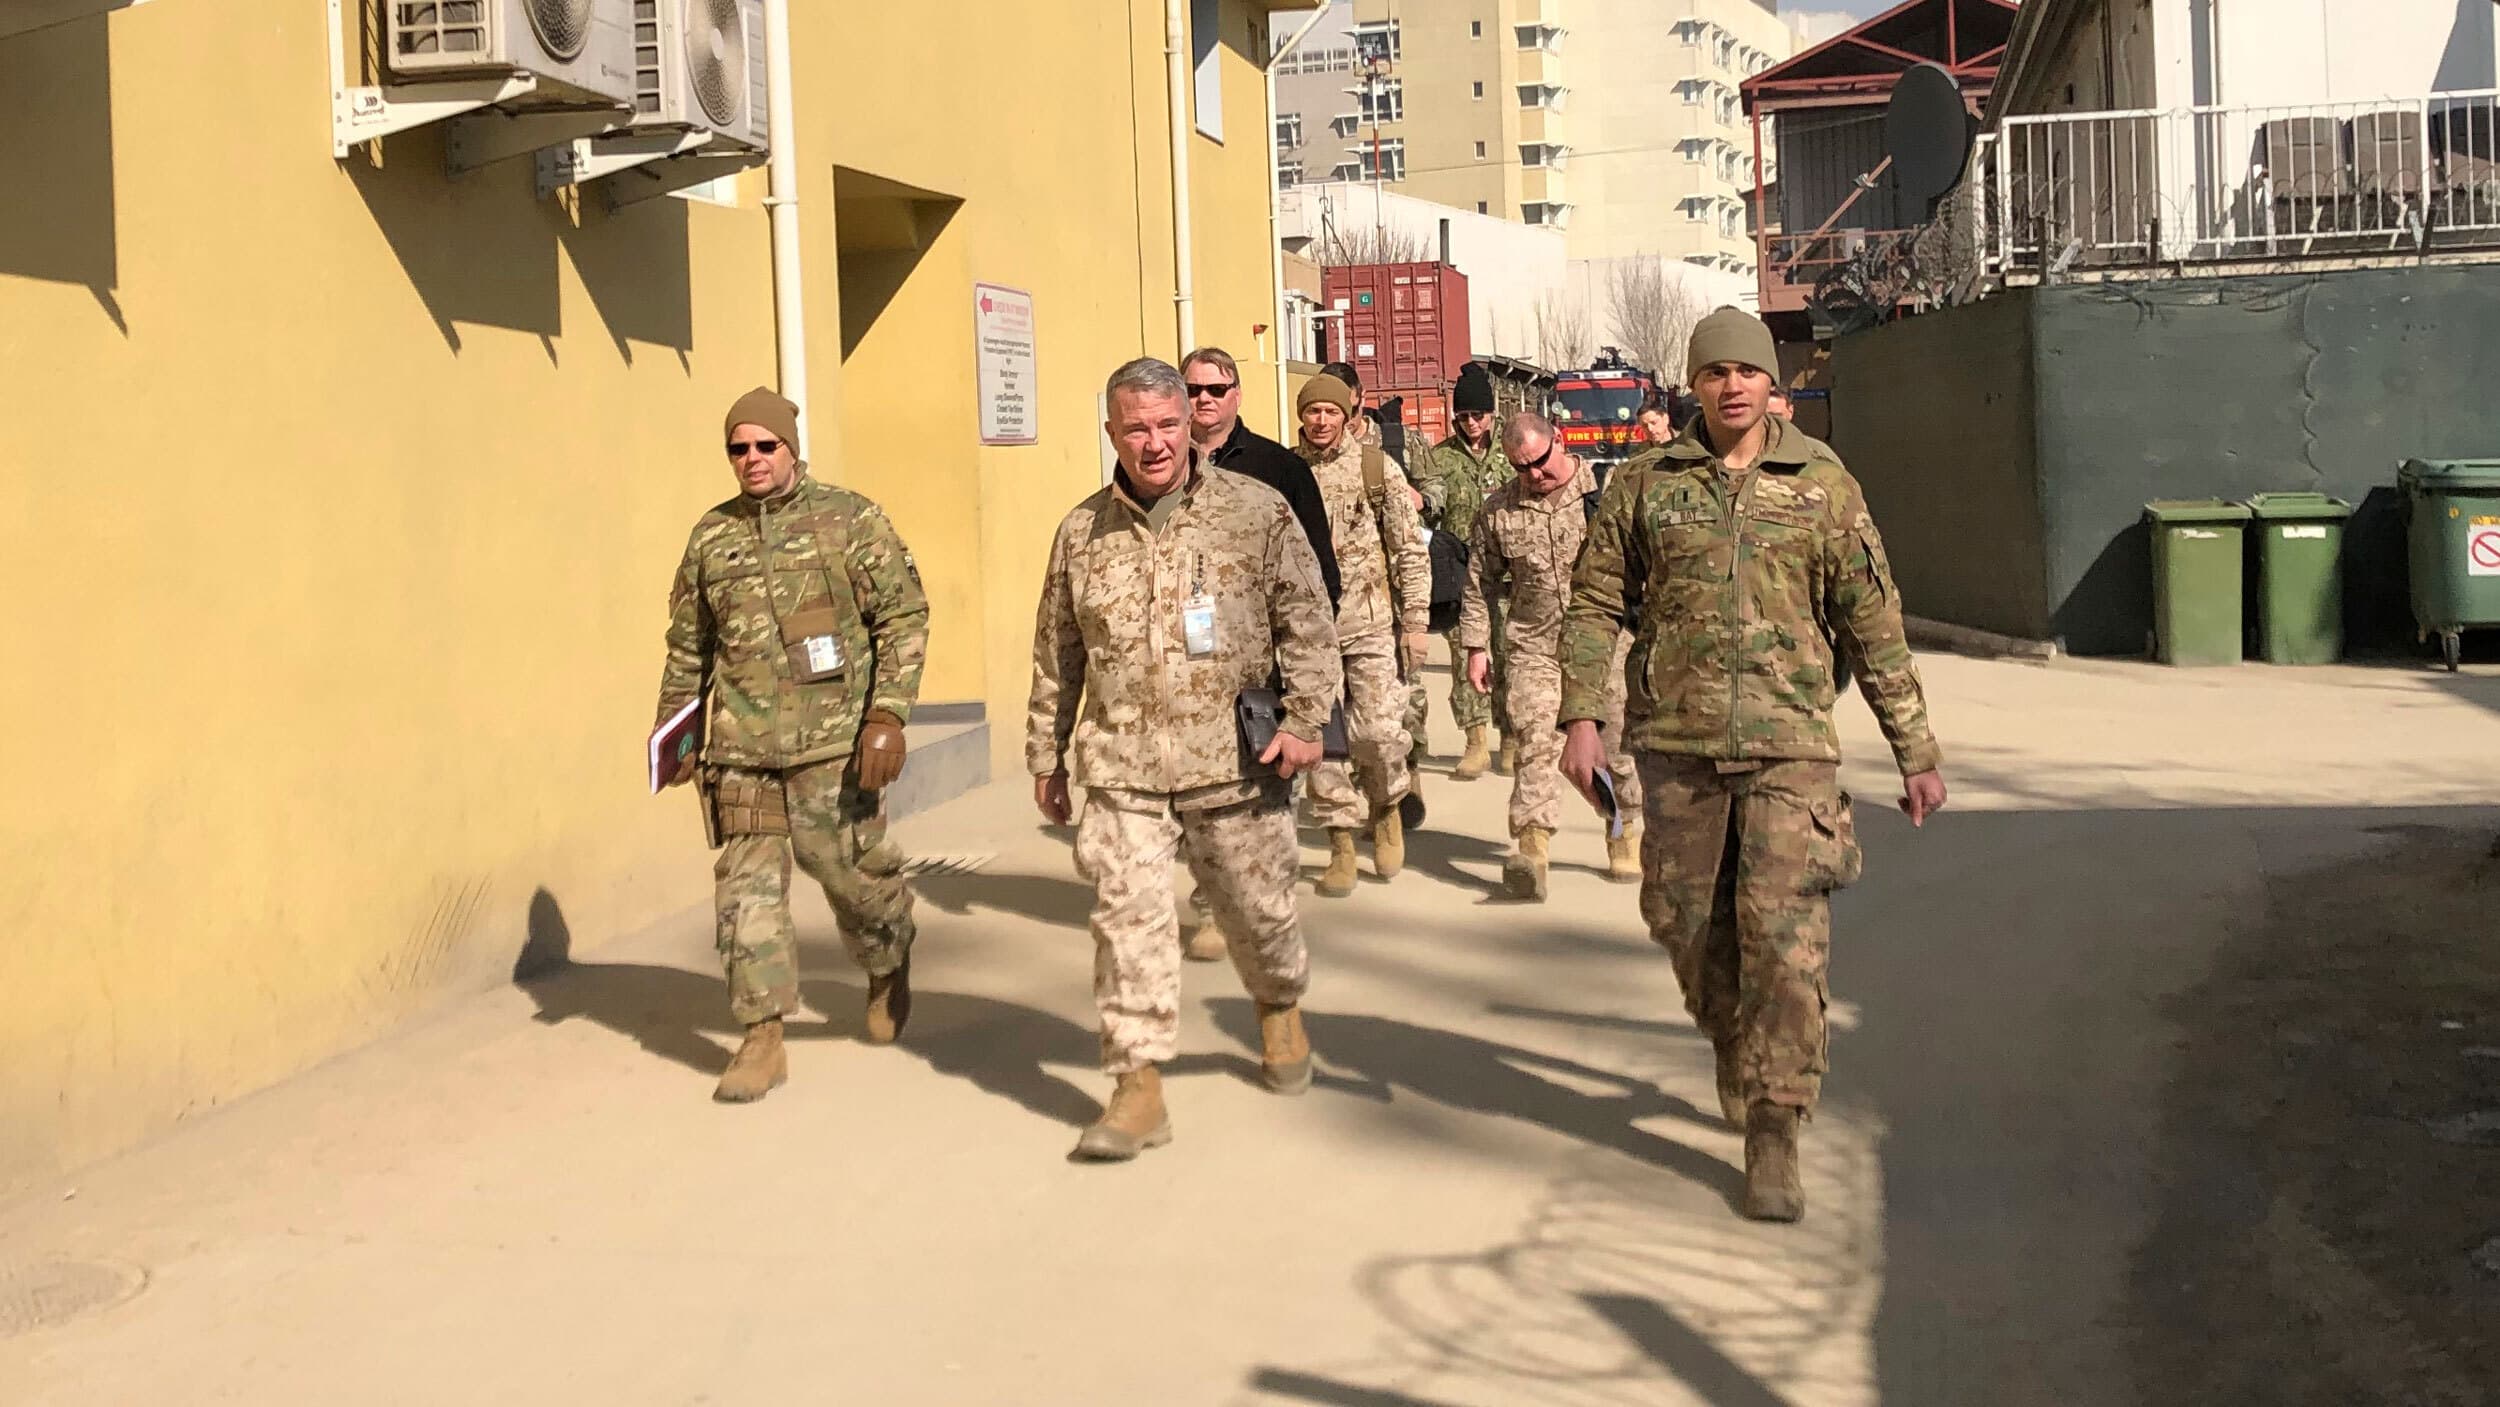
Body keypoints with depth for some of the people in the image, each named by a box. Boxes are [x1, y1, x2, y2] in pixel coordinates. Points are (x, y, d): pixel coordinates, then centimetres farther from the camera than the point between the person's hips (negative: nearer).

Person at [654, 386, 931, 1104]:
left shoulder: (850, 519, -1)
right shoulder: (712, 536, 10)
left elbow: (904, 617, -3)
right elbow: (688, 644, 20)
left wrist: (889, 715, -11)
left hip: (833, 745, -3)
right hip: (741, 752, 3)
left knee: (855, 874, 6)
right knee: (747, 890, 0)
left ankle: (889, 971, 36)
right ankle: (762, 1040, 7)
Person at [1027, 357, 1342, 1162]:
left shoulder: (1256, 511, -1)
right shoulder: (1083, 533, 7)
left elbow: (1307, 620, 1)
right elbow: (1057, 657, 15)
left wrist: (1307, 717, -8)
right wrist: (1047, 757, 17)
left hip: (1234, 760, -1)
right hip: (1121, 765, 1)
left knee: (1257, 905, 12)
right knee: (1127, 915, -8)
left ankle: (1280, 1011, 44)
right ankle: (1139, 1087, -1)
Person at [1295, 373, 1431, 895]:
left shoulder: (1377, 468, 1)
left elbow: (1410, 549, 2)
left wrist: (1415, 621, -2)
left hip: (1370, 621, -1)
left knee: (1379, 730, -6)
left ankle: (1387, 809, 25)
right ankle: (1341, 845, 12)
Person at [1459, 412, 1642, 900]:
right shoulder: (1498, 511, 6)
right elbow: (1480, 583, 14)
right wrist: (1476, 645, 11)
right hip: (1535, 646, 1)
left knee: (1618, 742, 6)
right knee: (1537, 743, -11)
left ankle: (1626, 839, 25)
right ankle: (1530, 848, -18)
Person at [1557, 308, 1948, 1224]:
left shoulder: (1822, 484, 3)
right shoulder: (1645, 484, 6)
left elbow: (1873, 623, 6)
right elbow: (1596, 602, 8)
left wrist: (1916, 752, 6)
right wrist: (1581, 716, -6)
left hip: (1790, 744, -2)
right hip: (1677, 740, 2)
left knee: (1785, 935, -10)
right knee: (1688, 924, 9)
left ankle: (1773, 1138, -2)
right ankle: (1739, 1059, 36)